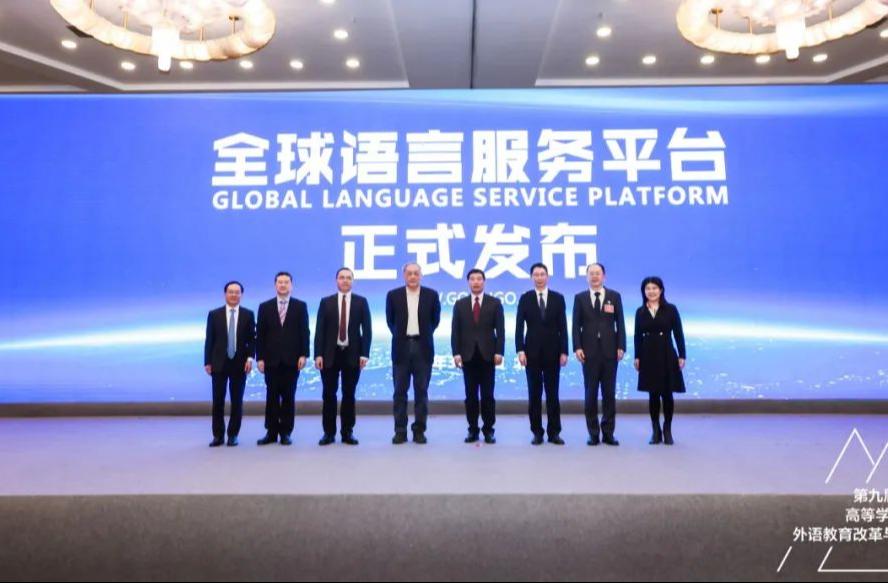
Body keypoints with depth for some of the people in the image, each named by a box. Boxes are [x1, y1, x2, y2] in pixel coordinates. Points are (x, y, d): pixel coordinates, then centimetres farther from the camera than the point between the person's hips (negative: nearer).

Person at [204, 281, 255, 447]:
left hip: (240, 363, 0)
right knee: (218, 401, 3)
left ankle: (233, 435, 15)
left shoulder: (248, 315, 3)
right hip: (219, 363, 0)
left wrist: (250, 358, -9)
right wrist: (207, 362, -2)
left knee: (237, 401, 5)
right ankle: (218, 435, 14)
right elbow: (209, 340, 3)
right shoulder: (214, 314, 4)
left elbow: (252, 339, 3)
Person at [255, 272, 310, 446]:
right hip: (271, 359, 1)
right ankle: (271, 432, 12)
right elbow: (260, 334, 5)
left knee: (289, 396, 4)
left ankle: (286, 432, 11)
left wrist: (303, 355, -7)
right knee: (272, 396, 4)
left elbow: (304, 332, 1)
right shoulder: (265, 307, 8)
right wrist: (260, 357, -2)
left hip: (292, 359, -1)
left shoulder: (300, 306, 5)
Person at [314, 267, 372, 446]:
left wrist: (364, 353, -7)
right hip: (330, 354, 0)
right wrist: (318, 354, -8)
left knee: (349, 394, 6)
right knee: (329, 394, 4)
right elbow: (319, 330, 2)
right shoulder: (326, 302, 6)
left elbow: (367, 329, 1)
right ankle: (329, 432, 12)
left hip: (352, 354, 0)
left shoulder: (361, 302, 5)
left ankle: (347, 432, 14)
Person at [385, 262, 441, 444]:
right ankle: (400, 431, 10)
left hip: (423, 348, 0)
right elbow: (390, 320, 12)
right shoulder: (393, 295, 2)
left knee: (421, 391, 4)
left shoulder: (431, 295, 2)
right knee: (400, 391, 3)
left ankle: (419, 430, 12)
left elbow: (435, 320, 11)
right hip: (401, 348, 0)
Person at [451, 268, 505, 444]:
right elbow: (455, 331, 4)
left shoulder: (495, 303, 4)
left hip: (487, 354, -1)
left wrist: (499, 352, -9)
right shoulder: (460, 304, 8)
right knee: (471, 395, 5)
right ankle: (473, 429, 13)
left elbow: (500, 330, 0)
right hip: (468, 355, 1)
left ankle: (488, 430, 10)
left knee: (488, 395, 2)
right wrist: (456, 353, -6)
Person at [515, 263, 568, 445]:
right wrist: (520, 350, -10)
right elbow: (519, 327, -1)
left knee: (552, 393, 4)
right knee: (534, 394, 4)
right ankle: (537, 432, 12)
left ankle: (554, 432, 11)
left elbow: (563, 327, 3)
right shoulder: (525, 298, 3)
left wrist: (564, 351, -4)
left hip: (552, 352, 0)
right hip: (532, 352, 0)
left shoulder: (558, 298, 5)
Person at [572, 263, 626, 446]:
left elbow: (620, 323, 5)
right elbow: (576, 325, 3)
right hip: (589, 351, 0)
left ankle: (608, 433, 12)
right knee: (591, 393, 3)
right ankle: (593, 433, 10)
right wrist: (577, 347, -7)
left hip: (610, 351, 1)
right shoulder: (580, 298, 7)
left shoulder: (614, 296, 8)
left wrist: (621, 347, -4)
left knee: (609, 393, 4)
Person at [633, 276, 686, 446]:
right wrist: (637, 357, 2)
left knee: (667, 394, 2)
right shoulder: (640, 312, 6)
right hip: (648, 357, 2)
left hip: (666, 356, -2)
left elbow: (678, 334, -1)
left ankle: (667, 430, 15)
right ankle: (656, 431, 14)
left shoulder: (671, 309, 0)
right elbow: (638, 336, 6)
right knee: (653, 395, 5)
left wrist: (682, 355, -6)